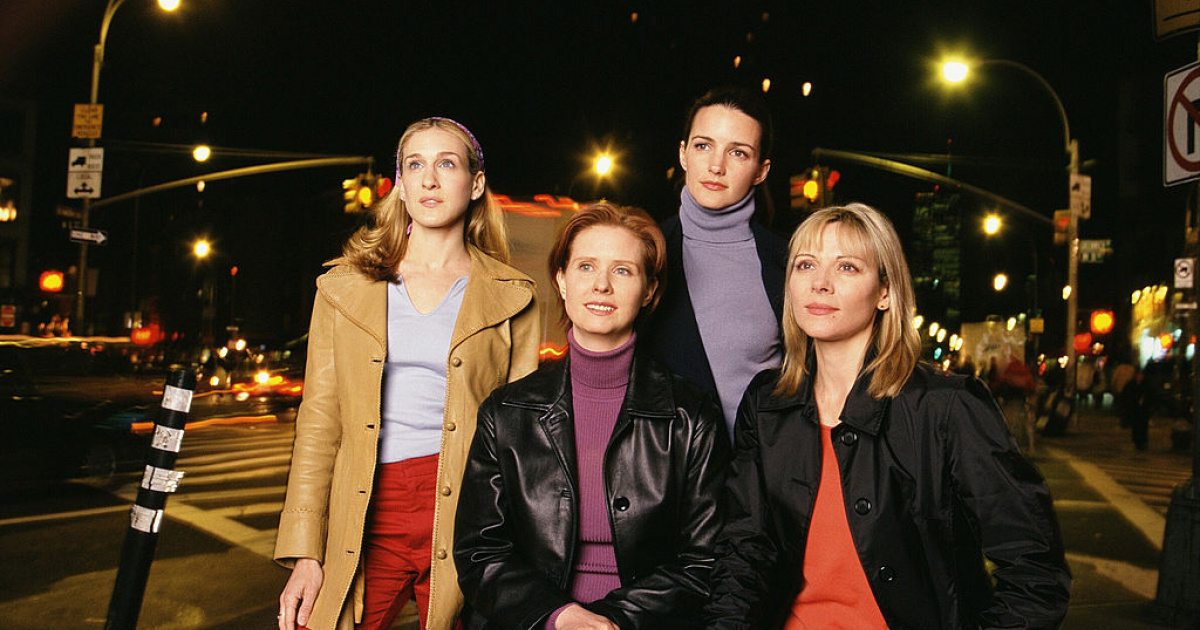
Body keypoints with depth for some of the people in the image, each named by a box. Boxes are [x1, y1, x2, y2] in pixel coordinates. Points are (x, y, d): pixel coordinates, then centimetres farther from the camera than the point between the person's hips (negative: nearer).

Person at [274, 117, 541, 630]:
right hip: (365, 518, 1)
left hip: (463, 520, -1)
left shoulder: (511, 299, 4)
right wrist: (304, 552, 0)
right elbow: (319, 420, 6)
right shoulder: (346, 287, 9)